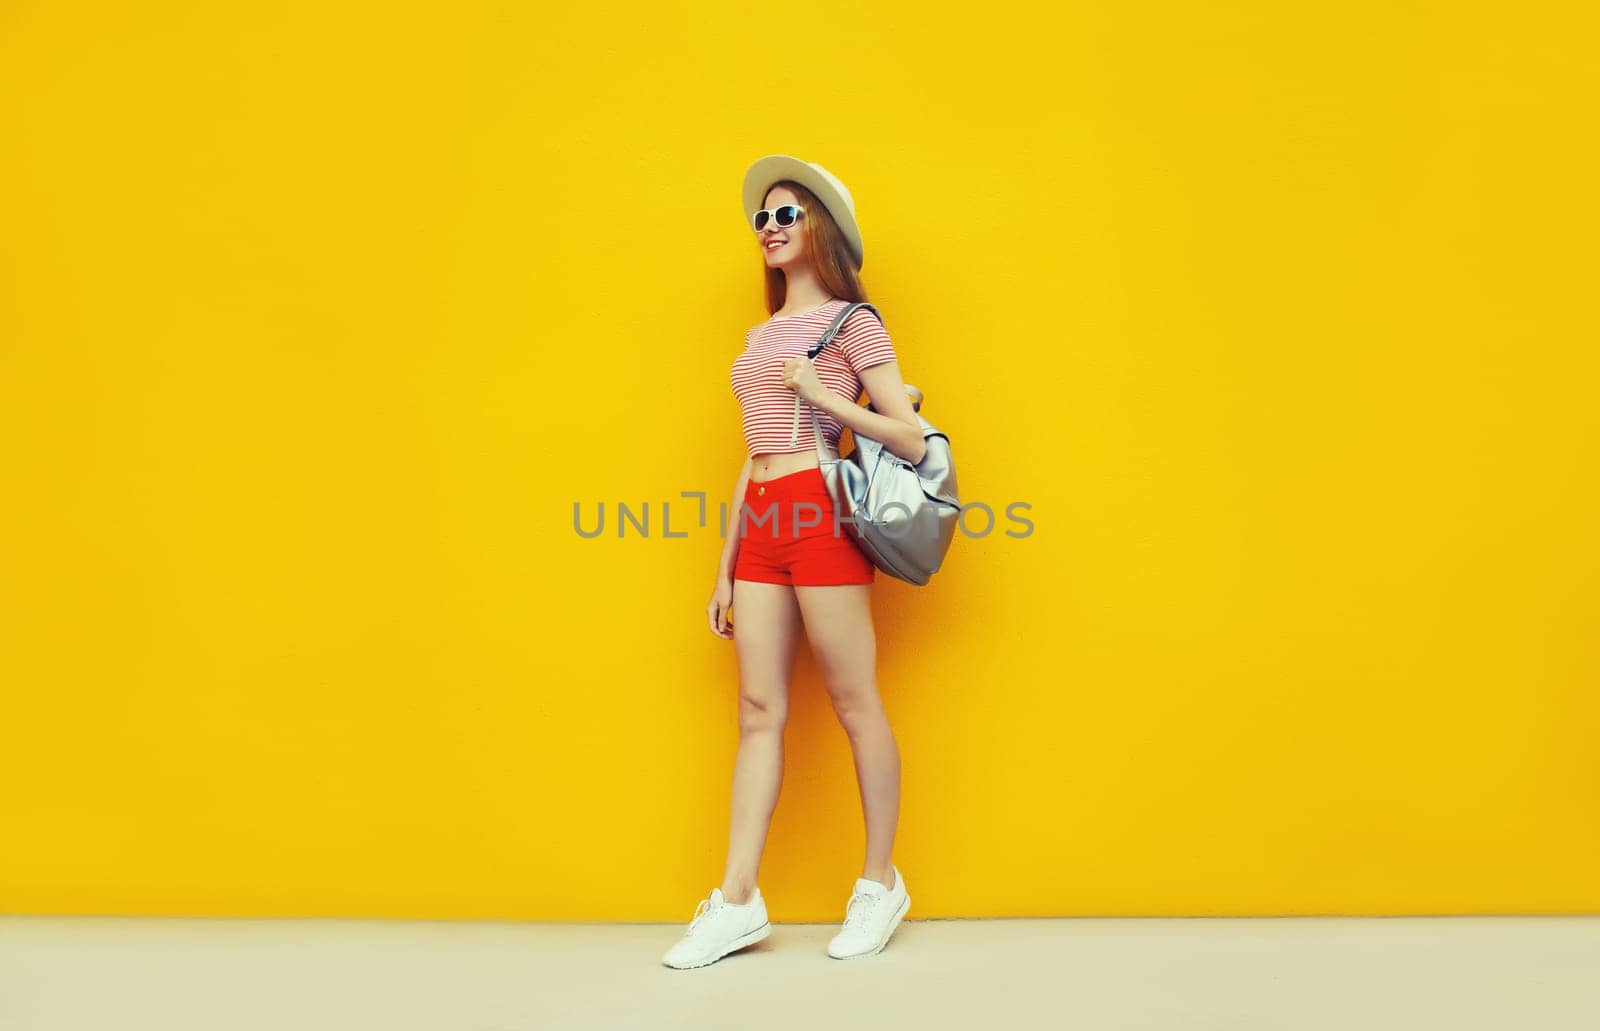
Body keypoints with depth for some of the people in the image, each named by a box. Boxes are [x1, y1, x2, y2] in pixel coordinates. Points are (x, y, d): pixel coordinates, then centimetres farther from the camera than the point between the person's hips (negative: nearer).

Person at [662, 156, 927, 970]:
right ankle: (737, 902, 7)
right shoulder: (762, 335, 20)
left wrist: (825, 396, -14)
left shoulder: (852, 321, 1)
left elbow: (912, 439, -5)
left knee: (854, 703, 0)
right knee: (759, 710, 4)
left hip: (821, 514, -7)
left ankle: (880, 884, 14)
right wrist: (726, 565, 15)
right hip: (760, 523, 7)